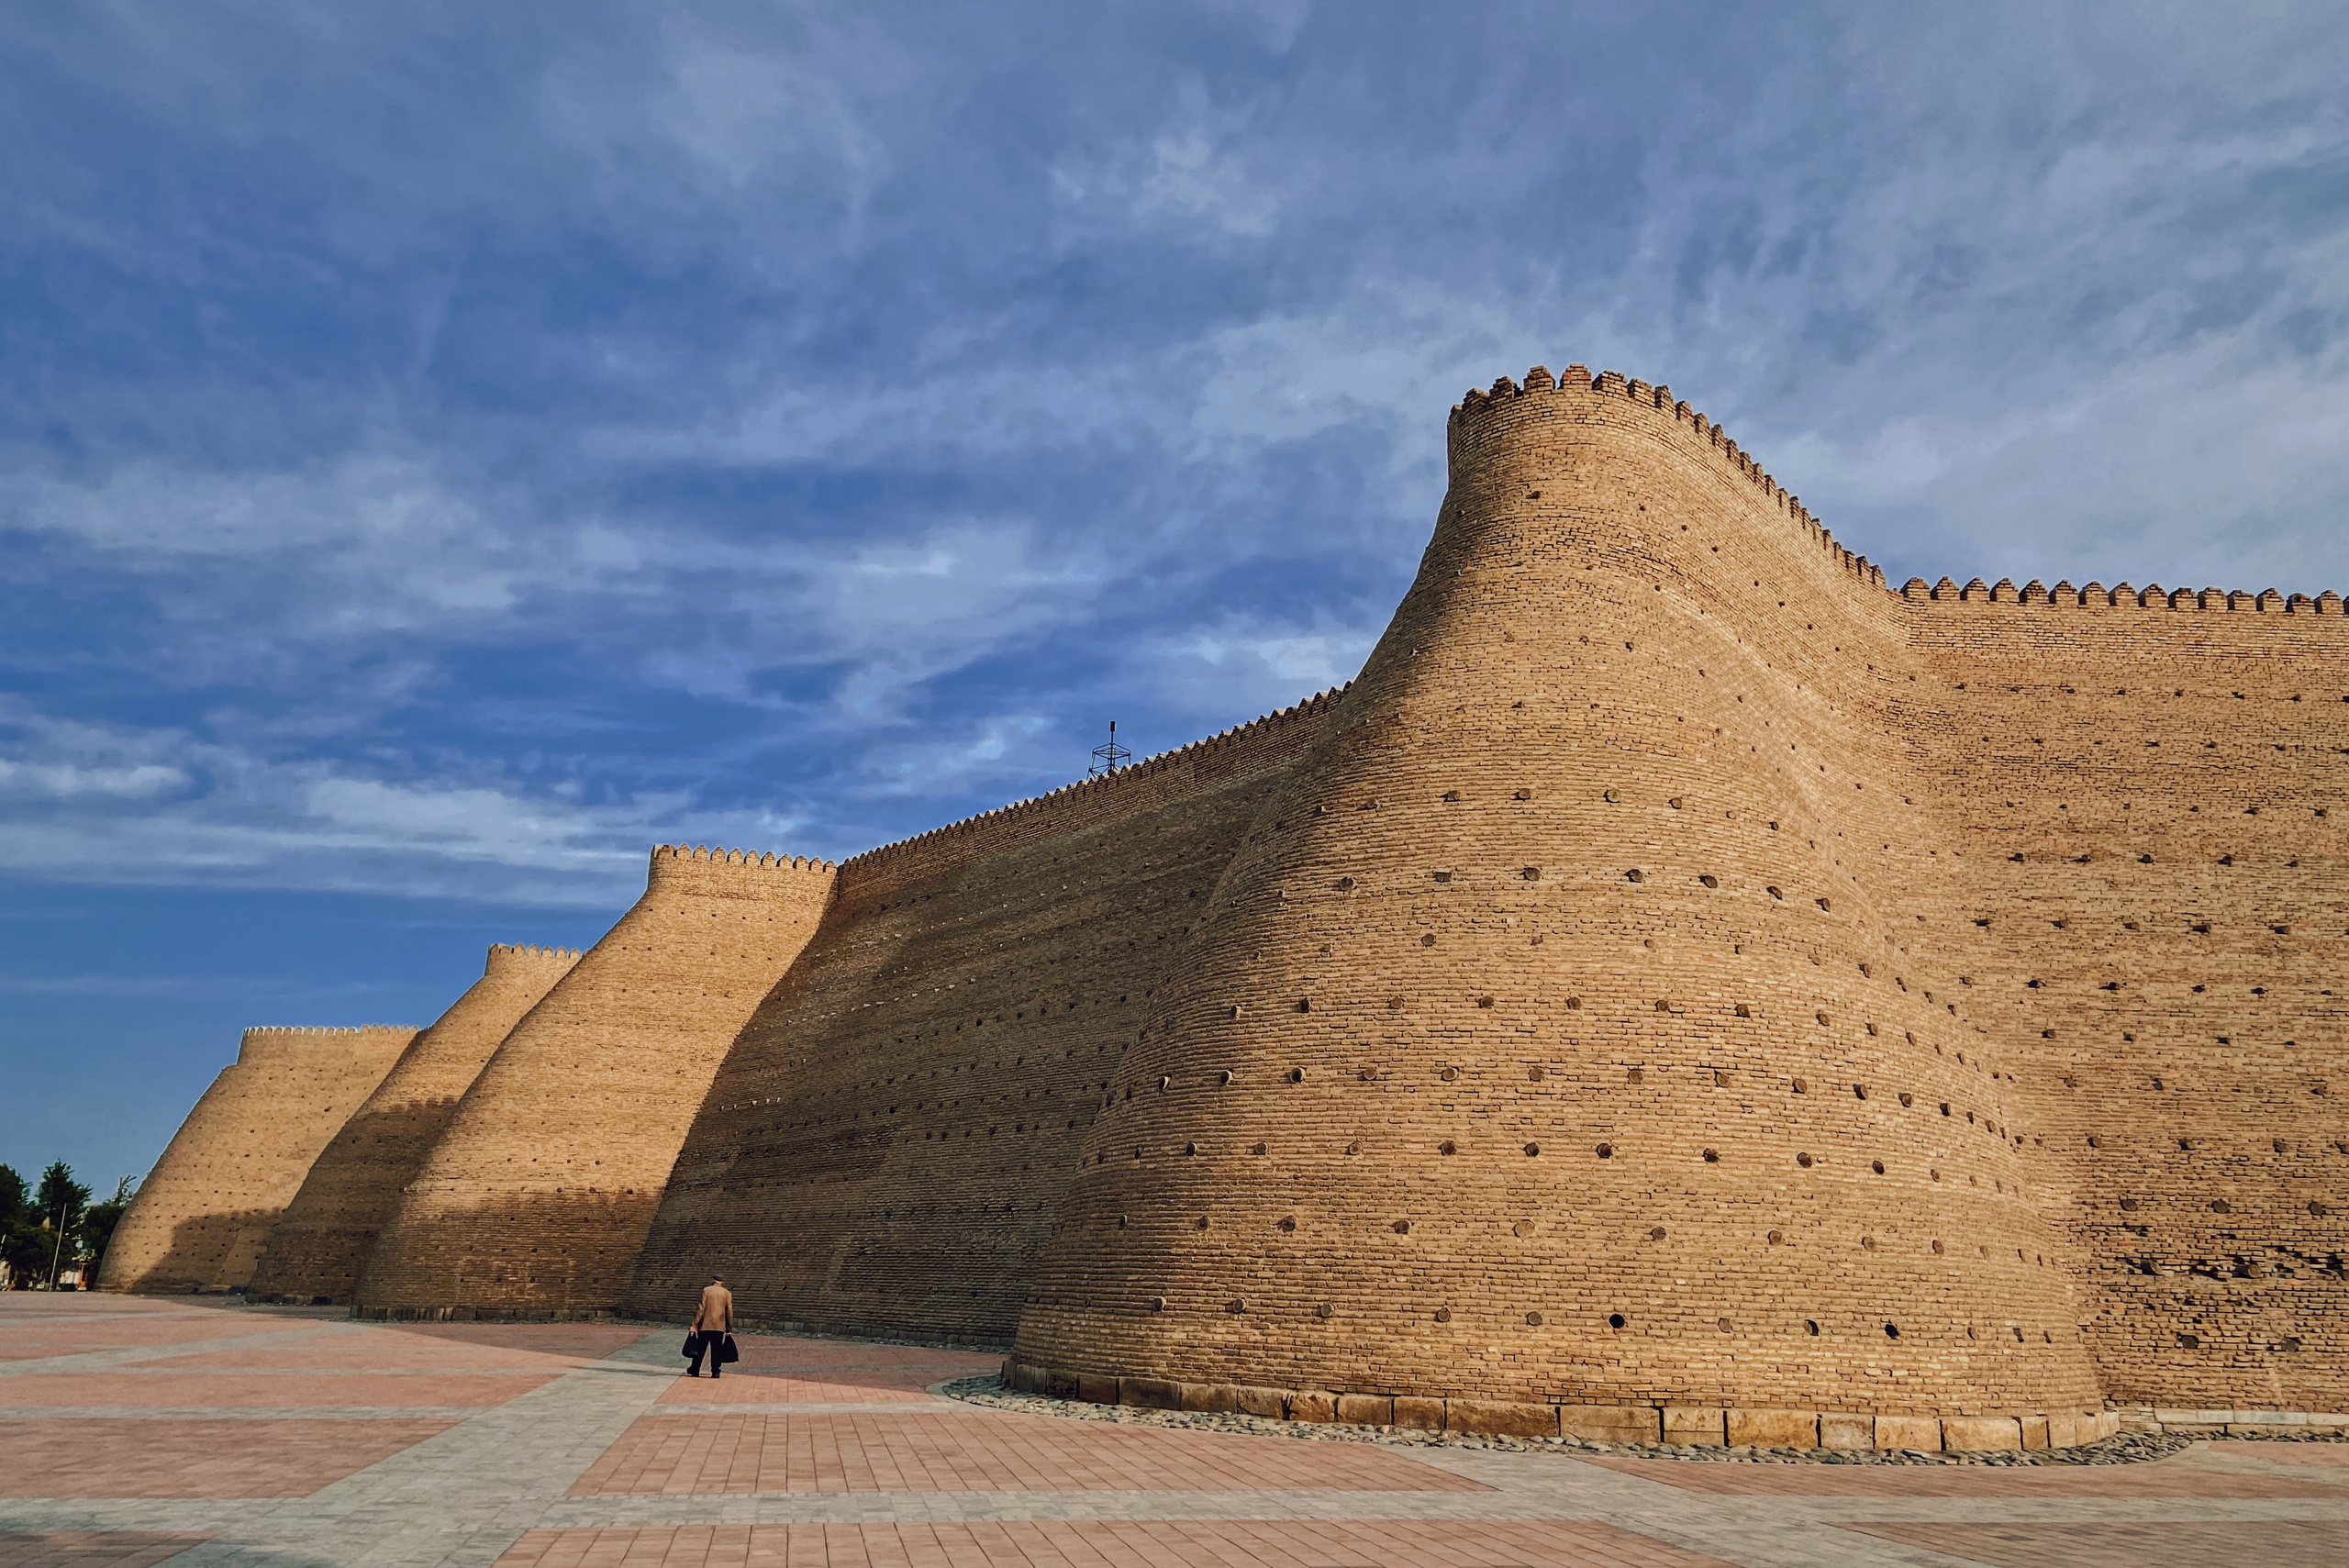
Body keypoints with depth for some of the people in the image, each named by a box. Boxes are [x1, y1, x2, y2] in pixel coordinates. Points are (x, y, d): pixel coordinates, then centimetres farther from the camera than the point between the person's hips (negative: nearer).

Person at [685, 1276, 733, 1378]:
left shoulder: (706, 1290, -2)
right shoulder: (727, 1293, 3)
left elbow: (701, 1308, -7)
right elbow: (729, 1312, 3)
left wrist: (694, 1325, -6)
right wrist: (729, 1329, 10)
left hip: (705, 1325, -1)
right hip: (720, 1326, 1)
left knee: (700, 1349, 9)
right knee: (716, 1350, 5)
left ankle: (694, 1370, 16)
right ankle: (715, 1372, 2)